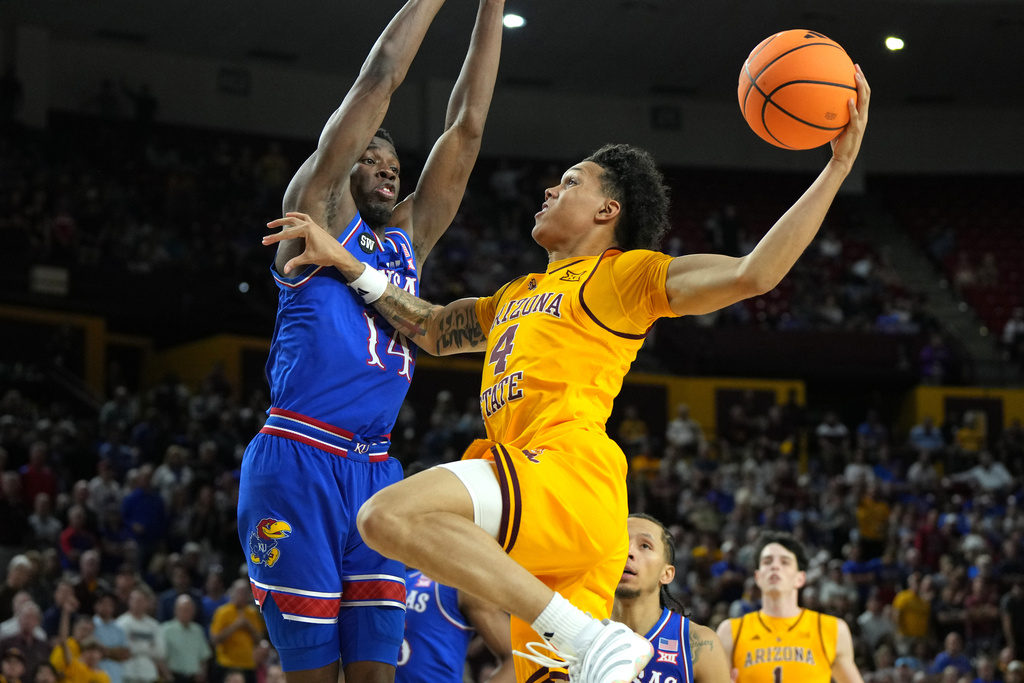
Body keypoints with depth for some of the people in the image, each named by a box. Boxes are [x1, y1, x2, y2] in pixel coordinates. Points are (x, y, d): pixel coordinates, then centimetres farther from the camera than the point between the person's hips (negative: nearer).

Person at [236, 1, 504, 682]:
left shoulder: (409, 237, 21)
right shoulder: (317, 210, 5)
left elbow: (467, 128, 17)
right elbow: (377, 82, 0)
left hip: (376, 472, 6)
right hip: (298, 464, -6)